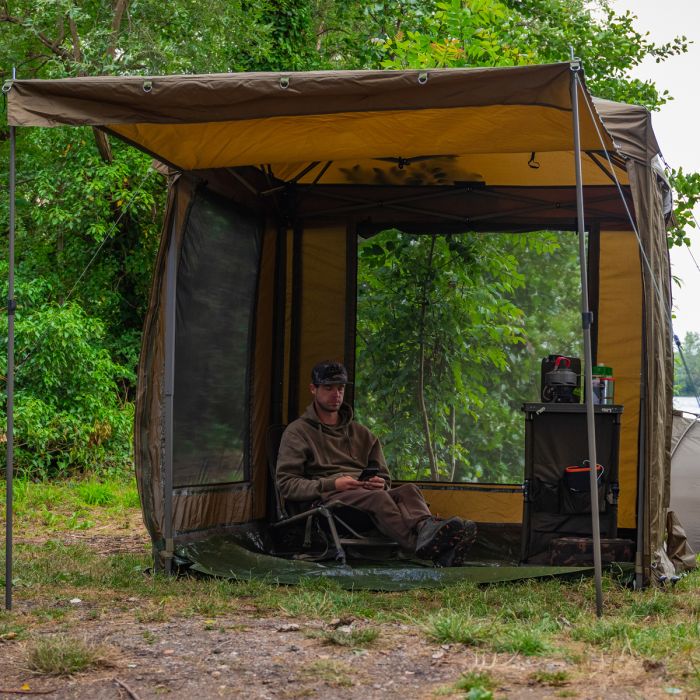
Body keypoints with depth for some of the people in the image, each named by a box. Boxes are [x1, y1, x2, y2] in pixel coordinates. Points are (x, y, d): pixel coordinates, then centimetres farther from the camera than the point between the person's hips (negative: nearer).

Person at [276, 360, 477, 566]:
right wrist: (332, 484, -13)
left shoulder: (361, 433, 29)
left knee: (408, 490, -29)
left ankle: (426, 529, -65)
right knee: (377, 497, -37)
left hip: (368, 493, 5)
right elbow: (285, 484, 2)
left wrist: (380, 484, 0)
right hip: (327, 499, -5)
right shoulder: (298, 431, 14)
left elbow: (385, 478, 28)